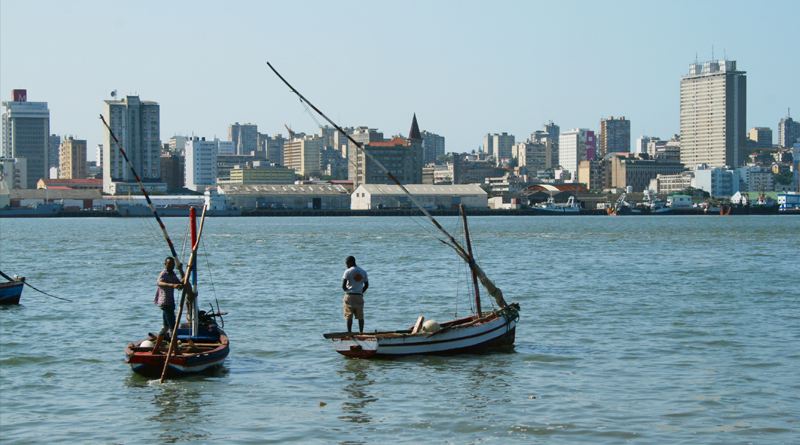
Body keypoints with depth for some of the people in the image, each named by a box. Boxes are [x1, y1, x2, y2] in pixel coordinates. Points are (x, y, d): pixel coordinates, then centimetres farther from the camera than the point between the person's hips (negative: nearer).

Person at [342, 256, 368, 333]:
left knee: (349, 316, -2)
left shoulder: (348, 271, -6)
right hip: (359, 296, 4)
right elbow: (366, 285, 9)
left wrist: (346, 290, 6)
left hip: (349, 295, -4)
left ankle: (349, 333, -5)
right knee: (360, 316, 7)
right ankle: (361, 332, 5)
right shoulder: (363, 272, 8)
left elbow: (343, 285, -12)